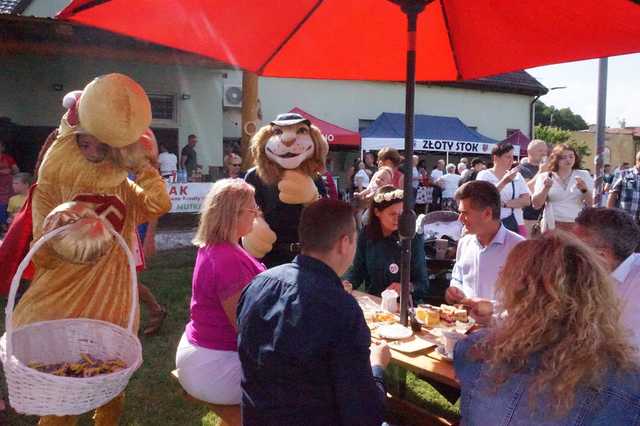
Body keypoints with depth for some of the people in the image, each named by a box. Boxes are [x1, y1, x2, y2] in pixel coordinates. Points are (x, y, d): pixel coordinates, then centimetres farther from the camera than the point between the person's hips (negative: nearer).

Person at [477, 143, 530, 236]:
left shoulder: (517, 176, 12)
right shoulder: (484, 175, 0)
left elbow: (526, 200, 4)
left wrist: (505, 204, -10)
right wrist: (504, 182, -24)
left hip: (516, 224, 4)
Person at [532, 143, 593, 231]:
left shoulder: (584, 175, 10)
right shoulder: (545, 177, 6)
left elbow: (591, 203, 2)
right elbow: (536, 205, 0)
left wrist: (584, 190, -17)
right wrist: (546, 188, -14)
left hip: (578, 227, 1)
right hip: (553, 226, -1)